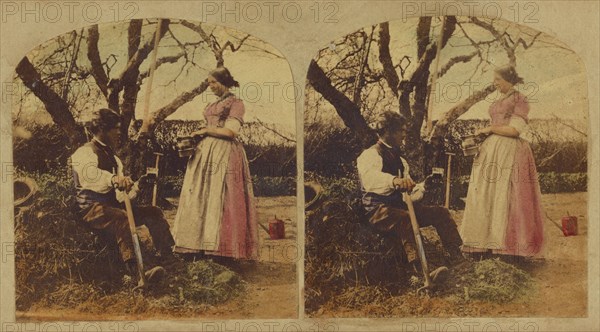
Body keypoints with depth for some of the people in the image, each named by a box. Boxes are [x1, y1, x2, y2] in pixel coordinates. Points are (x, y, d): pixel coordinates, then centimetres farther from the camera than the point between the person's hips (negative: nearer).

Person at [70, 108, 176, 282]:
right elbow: (88, 173, -35)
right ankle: (134, 270, -48)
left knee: (153, 212, -3)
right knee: (121, 217, -38)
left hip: (112, 206, 9)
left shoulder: (112, 157, 21)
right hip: (90, 208, -9)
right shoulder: (85, 153, -8)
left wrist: (134, 189, -3)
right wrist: (113, 178, -53)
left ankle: (168, 258, -10)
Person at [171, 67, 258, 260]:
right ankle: (200, 246, 0)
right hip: (207, 153, 8)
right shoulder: (213, 106, 23)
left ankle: (221, 247, -11)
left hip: (225, 155, -8)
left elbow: (231, 131, -13)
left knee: (219, 198, -12)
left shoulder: (235, 103, -2)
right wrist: (197, 137, 5)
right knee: (201, 198, 1)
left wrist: (206, 130, -5)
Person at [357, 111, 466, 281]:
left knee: (440, 212, -3)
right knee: (404, 218, -39)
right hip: (378, 209, -9)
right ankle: (420, 268, -50)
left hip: (399, 205, 9)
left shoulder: (398, 157, 19)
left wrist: (420, 188, 4)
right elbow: (370, 176, -36)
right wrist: (395, 180, -55)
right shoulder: (371, 155, -11)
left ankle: (457, 257, -10)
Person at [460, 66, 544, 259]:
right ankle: (487, 244, 3)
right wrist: (483, 135, 6)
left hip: (510, 152, -8)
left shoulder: (519, 100, -3)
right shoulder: (498, 103, 21)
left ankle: (511, 245, -6)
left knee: (507, 197, -10)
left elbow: (515, 130, -13)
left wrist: (490, 129, -6)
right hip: (492, 151, 8)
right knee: (487, 196, 2)